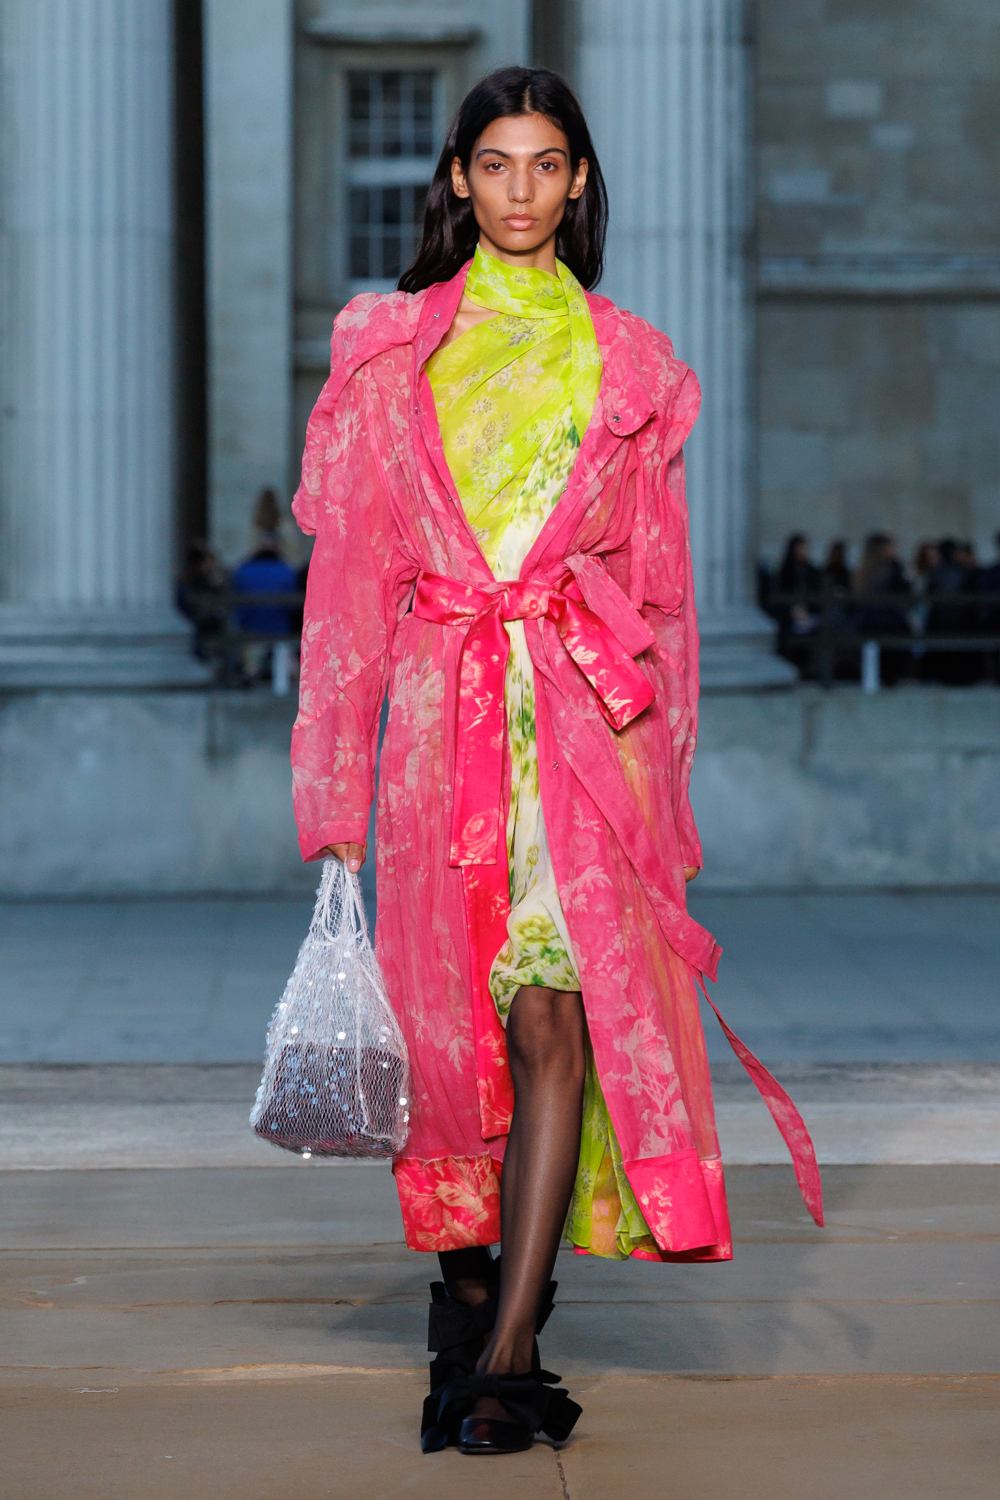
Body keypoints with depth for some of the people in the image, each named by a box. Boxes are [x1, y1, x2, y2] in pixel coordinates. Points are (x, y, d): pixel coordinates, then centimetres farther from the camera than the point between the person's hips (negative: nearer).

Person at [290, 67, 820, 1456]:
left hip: (588, 717, -1)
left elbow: (661, 583, 12)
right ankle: (466, 1283, 22)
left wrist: (660, 762, 5)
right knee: (455, 1020, 4)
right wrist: (336, 788, 2)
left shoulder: (630, 364, 11)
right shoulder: (388, 351, 10)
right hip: (444, 715, 1)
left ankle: (504, 1351, -10)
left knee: (555, 1024, -10)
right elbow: (351, 575, 7)